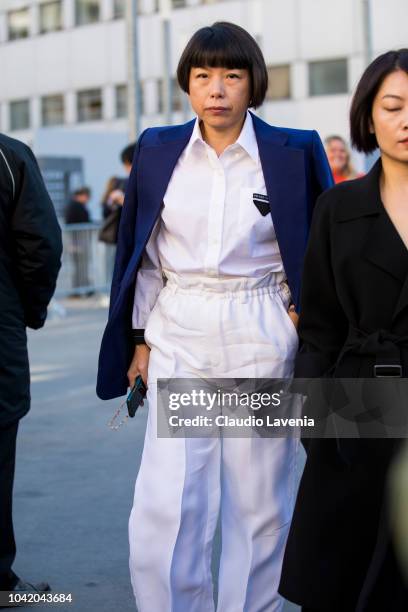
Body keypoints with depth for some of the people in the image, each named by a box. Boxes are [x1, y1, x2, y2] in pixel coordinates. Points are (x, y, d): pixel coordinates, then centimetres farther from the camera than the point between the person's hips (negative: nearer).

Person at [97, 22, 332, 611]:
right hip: (179, 339, 2)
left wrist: (307, 315, -1)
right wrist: (140, 338, 8)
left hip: (262, 342, -1)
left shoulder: (294, 152, -1)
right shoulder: (158, 150, 5)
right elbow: (145, 253, 10)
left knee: (258, 506, 6)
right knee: (163, 508, -4)